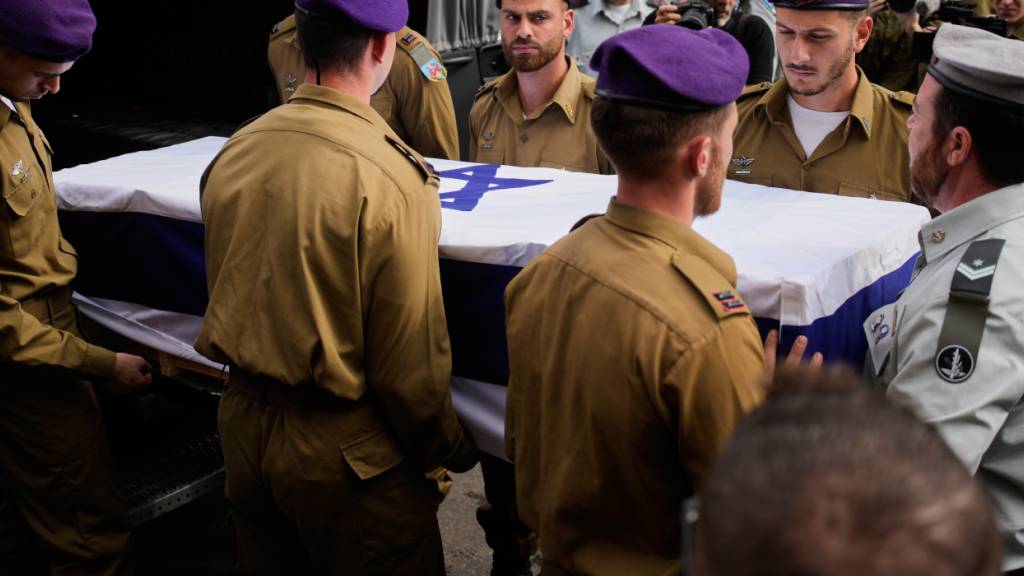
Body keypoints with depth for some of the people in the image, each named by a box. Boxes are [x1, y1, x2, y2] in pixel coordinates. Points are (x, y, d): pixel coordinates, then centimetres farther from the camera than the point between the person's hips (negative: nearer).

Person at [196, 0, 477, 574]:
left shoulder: (232, 152, -3)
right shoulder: (388, 181, -22)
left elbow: (225, 302, 8)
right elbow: (411, 366, -18)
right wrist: (451, 451, -1)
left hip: (244, 427, 6)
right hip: (345, 454, -6)